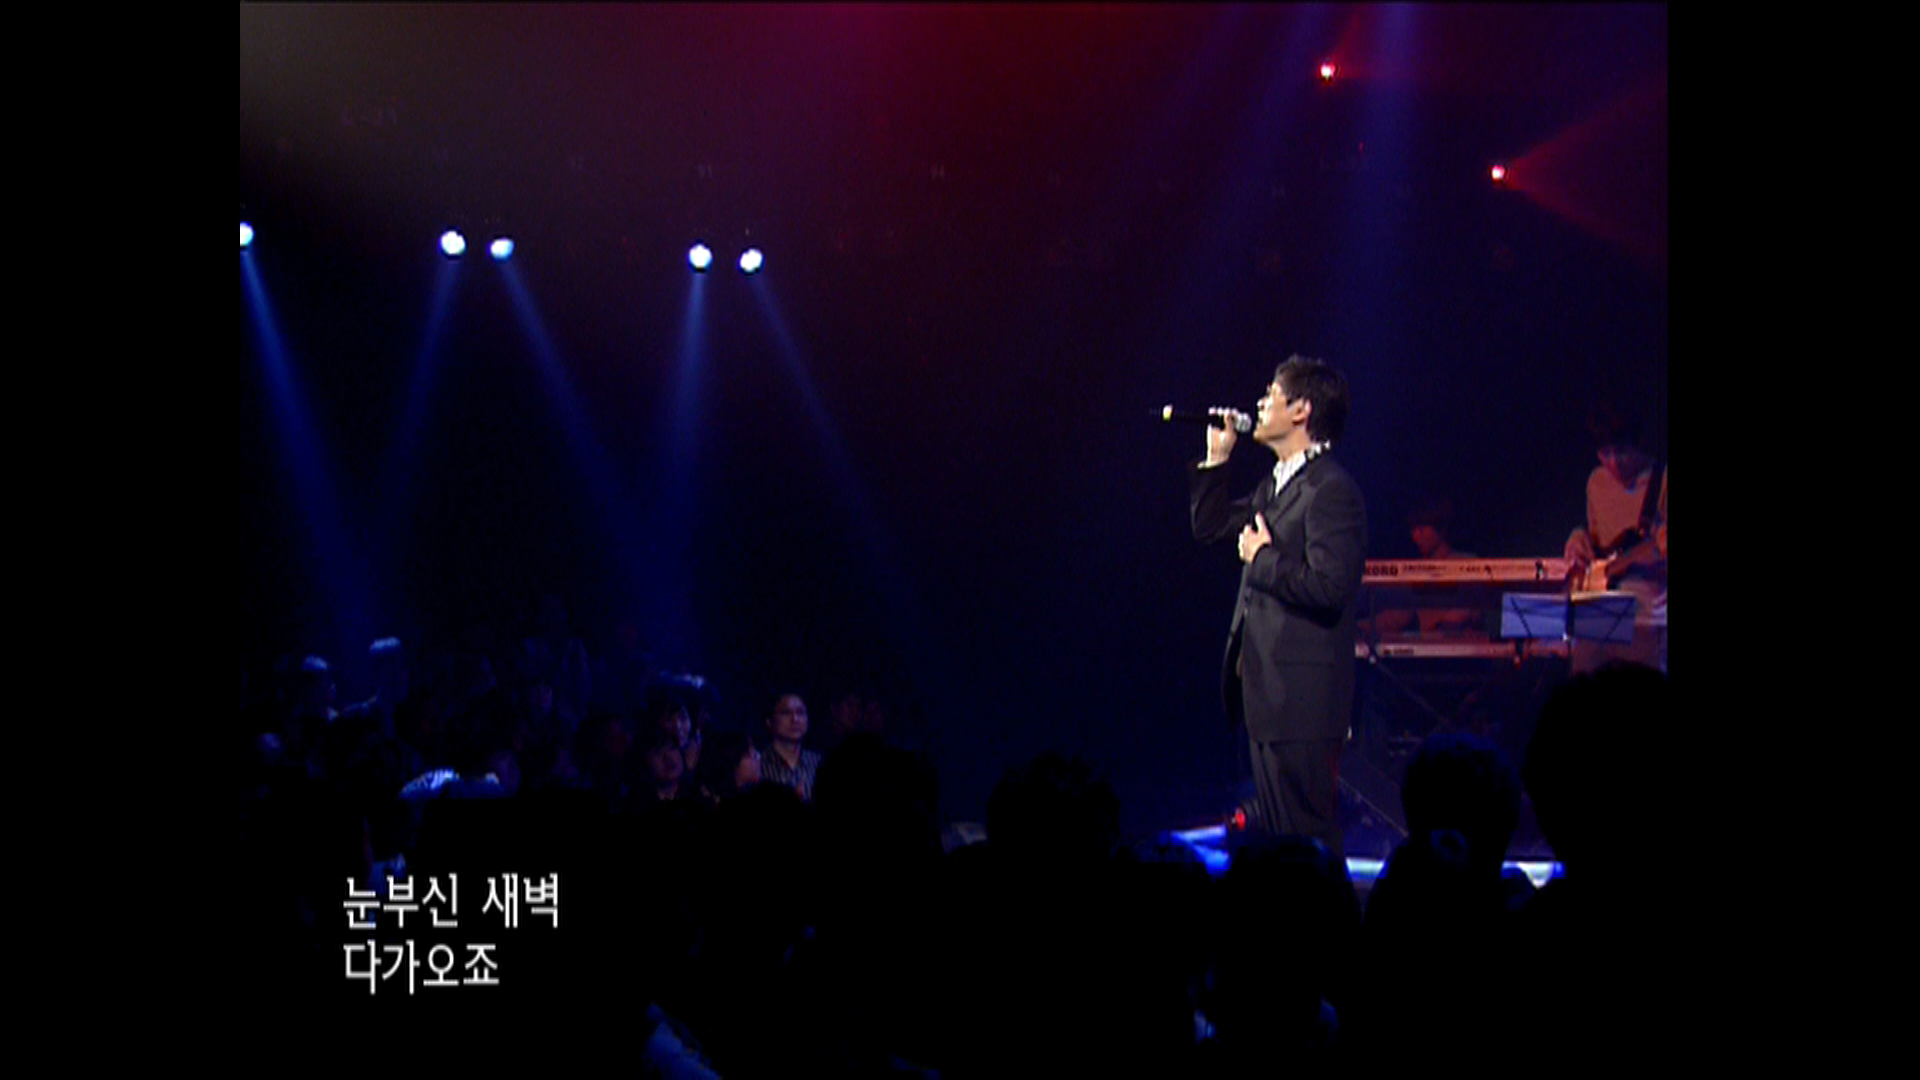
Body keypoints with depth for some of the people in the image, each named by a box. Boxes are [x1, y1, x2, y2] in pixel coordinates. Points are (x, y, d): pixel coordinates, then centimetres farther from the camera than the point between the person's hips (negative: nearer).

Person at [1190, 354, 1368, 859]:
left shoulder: (1332, 489, -14)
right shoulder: (1273, 486, 16)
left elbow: (1329, 586, -24)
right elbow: (1209, 527, 26)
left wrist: (1263, 559, -12)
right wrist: (1216, 459, 16)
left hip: (1301, 701, -10)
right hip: (1266, 692, 10)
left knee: (1309, 838, -7)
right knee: (1275, 834, 15)